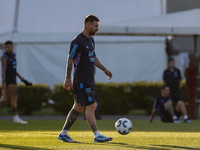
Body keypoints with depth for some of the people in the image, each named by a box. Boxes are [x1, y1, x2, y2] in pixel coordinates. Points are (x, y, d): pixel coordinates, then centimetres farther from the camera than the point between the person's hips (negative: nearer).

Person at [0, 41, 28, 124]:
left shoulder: (13, 55, 14)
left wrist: (20, 77, 27)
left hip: (12, 79, 8)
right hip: (8, 81, -8)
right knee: (14, 98, -4)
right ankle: (16, 118, 1)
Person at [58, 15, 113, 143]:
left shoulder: (90, 40, 15)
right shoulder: (78, 41, -14)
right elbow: (70, 60, -15)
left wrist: (104, 69, 22)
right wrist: (68, 79, -18)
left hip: (89, 80, 10)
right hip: (81, 79, -10)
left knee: (79, 107, 13)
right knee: (91, 106, -13)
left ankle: (64, 133, 20)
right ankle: (97, 135, -16)